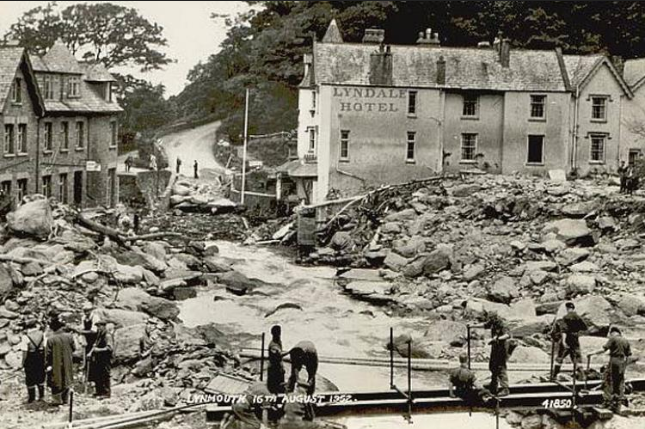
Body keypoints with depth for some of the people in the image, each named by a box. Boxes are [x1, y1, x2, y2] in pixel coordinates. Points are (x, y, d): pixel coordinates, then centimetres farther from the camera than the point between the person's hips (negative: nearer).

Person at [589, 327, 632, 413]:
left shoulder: (612, 339, -6)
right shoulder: (625, 341, 11)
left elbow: (603, 349, -13)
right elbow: (629, 354, 9)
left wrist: (593, 353, -5)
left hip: (614, 362, -6)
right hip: (622, 364, 6)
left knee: (608, 383, 1)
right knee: (620, 385, 10)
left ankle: (607, 402, -5)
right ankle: (617, 407, 13)